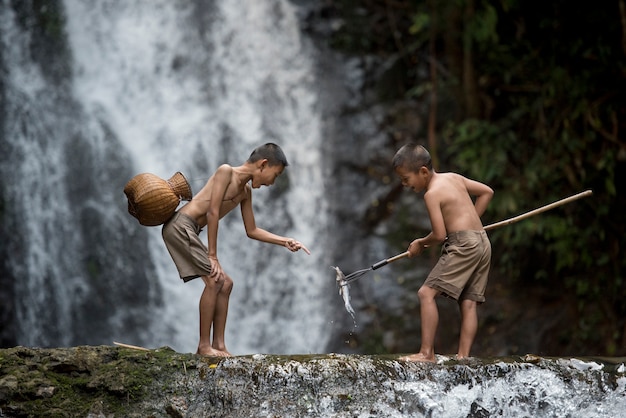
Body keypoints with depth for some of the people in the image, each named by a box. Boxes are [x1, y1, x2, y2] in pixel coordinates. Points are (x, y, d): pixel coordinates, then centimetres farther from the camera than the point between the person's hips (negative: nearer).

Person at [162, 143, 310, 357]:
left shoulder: (245, 192, 15)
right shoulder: (226, 172, -11)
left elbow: (252, 231, 24)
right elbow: (213, 213, -16)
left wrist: (286, 242, 16)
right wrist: (212, 256, -15)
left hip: (189, 232, 10)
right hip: (180, 225, -10)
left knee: (225, 283, 8)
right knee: (214, 280, -16)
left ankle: (219, 345, 7)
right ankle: (204, 345, -12)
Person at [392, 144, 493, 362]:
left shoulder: (432, 193, -8)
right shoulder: (454, 178, 16)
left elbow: (439, 235, -12)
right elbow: (486, 192, 26)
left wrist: (420, 244, 8)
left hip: (463, 244, -9)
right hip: (482, 242, 9)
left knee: (427, 293, -11)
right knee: (468, 302, 6)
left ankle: (427, 352, -16)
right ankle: (463, 356, 0)